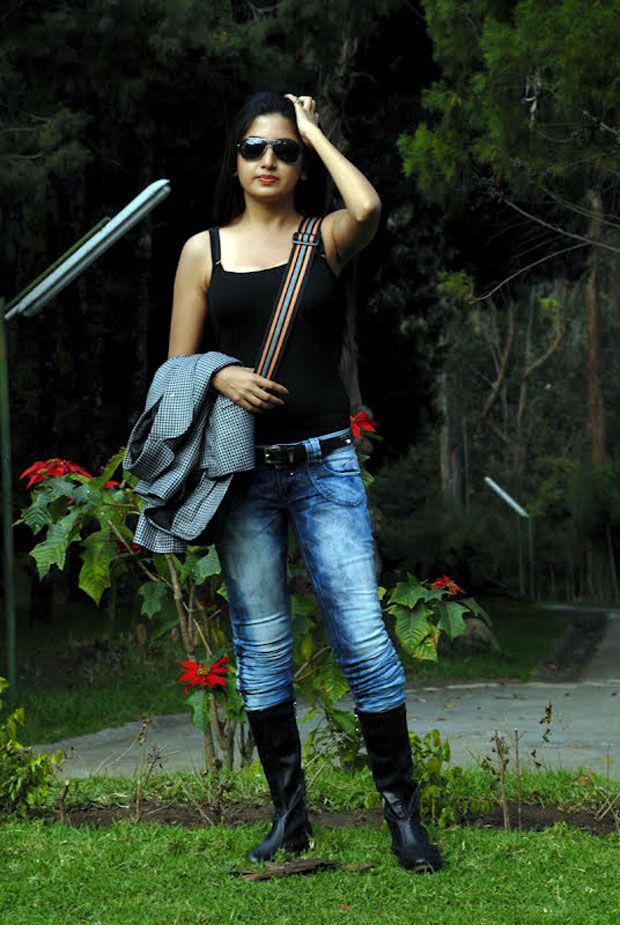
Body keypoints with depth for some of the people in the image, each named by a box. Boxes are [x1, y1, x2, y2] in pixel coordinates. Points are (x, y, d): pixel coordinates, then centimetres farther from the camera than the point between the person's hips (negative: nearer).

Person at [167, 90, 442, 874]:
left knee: (364, 637, -6)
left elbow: (368, 207, -19)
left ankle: (402, 811, 9)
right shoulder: (205, 251, 8)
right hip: (242, 470, 2)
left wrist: (314, 131, -4)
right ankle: (289, 816, 19)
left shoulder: (326, 239, 5)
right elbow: (178, 364, 9)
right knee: (261, 646, 6)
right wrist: (221, 377, -14)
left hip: (325, 462, -1)